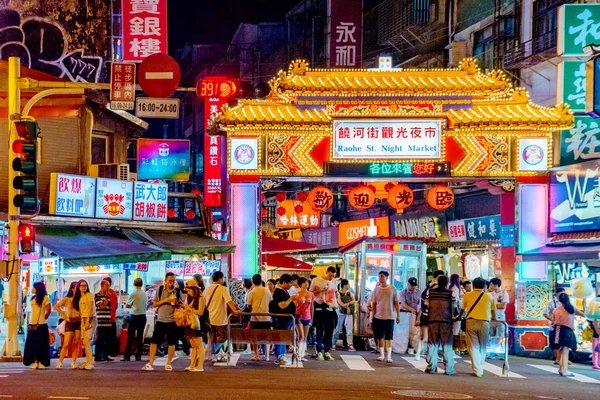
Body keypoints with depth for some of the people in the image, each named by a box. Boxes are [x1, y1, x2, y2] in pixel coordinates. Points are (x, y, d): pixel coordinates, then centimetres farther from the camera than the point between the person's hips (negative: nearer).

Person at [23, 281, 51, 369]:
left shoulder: (44, 298, -4)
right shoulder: (32, 298, 15)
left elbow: (49, 310, -2)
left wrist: (43, 319, 5)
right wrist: (30, 324, 11)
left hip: (41, 325, -7)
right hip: (32, 324, 7)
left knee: (41, 344, -4)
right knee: (32, 344, 3)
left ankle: (41, 363, -2)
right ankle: (35, 362, 6)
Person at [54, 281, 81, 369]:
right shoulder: (67, 299, 2)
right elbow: (56, 306, -3)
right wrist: (64, 316, -6)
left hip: (79, 322, 3)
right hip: (70, 322, -3)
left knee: (76, 344, 2)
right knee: (66, 344, -8)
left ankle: (74, 362, 7)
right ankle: (60, 363, -3)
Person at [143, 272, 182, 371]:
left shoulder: (177, 291, 2)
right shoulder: (160, 290, 2)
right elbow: (155, 304, 2)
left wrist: (176, 303, -14)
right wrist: (165, 300, -13)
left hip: (172, 321, 0)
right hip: (160, 320, 0)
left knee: (172, 343, 3)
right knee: (154, 341, -2)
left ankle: (168, 364, 13)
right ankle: (150, 364, 2)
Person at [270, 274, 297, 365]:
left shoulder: (284, 291, 14)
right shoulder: (279, 292, -17)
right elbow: (282, 306, -23)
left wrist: (292, 299, 11)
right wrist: (291, 298, -20)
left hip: (287, 319, 11)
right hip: (282, 319, -11)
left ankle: (282, 357, 20)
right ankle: (279, 358, -4)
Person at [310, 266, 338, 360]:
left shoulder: (333, 282, 11)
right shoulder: (316, 281, -3)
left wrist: (335, 306, 7)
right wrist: (320, 291, -14)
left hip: (330, 309, 4)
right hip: (320, 308, -4)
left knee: (330, 331, 3)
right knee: (320, 331, -1)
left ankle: (327, 352, 11)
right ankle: (319, 352, 5)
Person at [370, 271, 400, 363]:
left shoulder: (392, 289, 1)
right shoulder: (377, 289, 5)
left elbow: (396, 303, 4)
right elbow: (373, 303, 9)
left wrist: (398, 315, 1)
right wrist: (373, 315, 4)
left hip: (389, 317, -2)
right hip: (378, 317, 2)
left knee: (389, 337, -4)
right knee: (380, 337, 6)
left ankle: (389, 356, -5)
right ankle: (381, 354, 17)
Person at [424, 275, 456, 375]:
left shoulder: (430, 292, 4)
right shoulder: (451, 293, -3)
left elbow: (427, 306, 7)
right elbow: (453, 307, 0)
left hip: (432, 320, 2)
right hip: (446, 321, -2)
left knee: (432, 344, 8)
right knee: (447, 345, 3)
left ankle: (431, 367, 7)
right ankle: (449, 368, 2)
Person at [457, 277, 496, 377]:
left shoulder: (467, 295, 9)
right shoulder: (489, 296, 8)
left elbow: (462, 309, 24)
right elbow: (493, 311, 22)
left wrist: (459, 317, 44)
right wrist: (493, 318, 43)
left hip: (471, 322, 0)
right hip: (484, 322, 0)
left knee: (473, 347, 2)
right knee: (482, 347, 13)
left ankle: (477, 370, -4)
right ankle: (480, 368, 17)